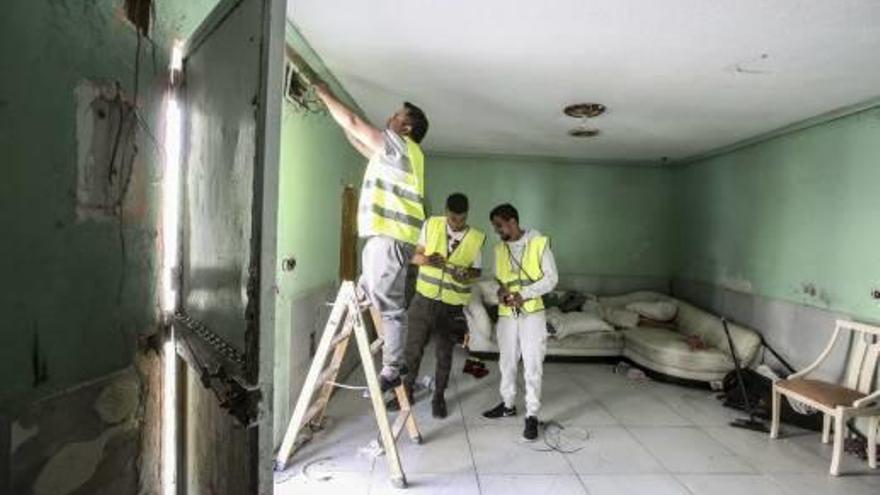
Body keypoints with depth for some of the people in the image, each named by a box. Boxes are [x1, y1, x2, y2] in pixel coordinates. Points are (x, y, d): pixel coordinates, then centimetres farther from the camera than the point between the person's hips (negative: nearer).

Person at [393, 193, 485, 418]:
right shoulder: (431, 225, -4)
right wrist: (427, 259, -23)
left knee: (444, 353, 10)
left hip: (452, 305, -1)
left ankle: (438, 397, 29)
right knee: (413, 348, 10)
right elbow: (415, 256, 0)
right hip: (424, 298, 1)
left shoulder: (476, 238, -6)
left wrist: (467, 275, -20)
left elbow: (477, 271, 3)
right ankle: (407, 391, 30)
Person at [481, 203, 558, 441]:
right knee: (507, 361, 14)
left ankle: (532, 415, 10)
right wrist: (501, 290, -7)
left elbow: (551, 278, -7)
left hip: (532, 313, -5)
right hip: (506, 313, 5)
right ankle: (508, 404, 31)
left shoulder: (539, 243, -7)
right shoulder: (499, 249, 8)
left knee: (532, 365, -1)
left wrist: (524, 295, -18)